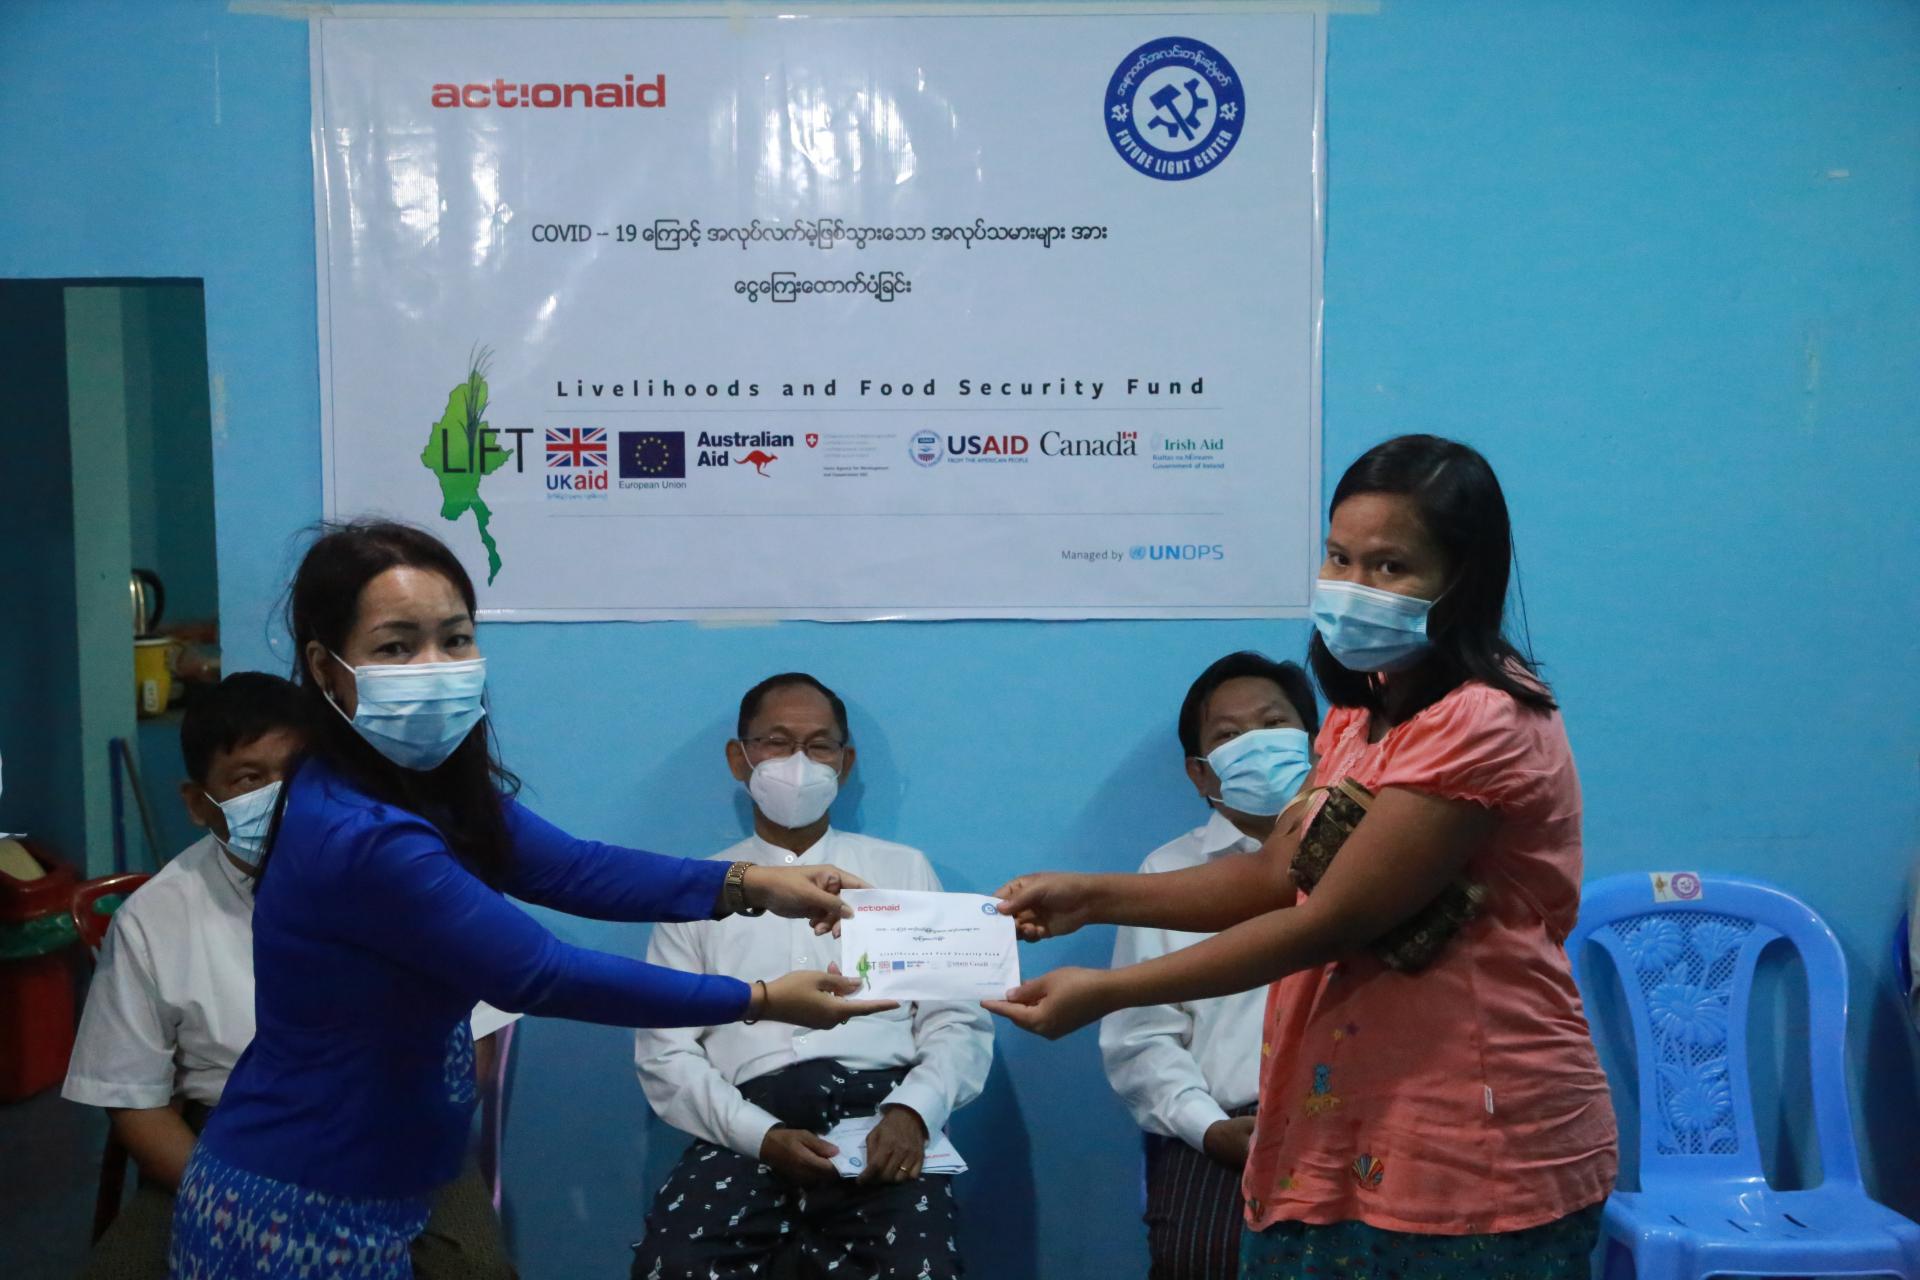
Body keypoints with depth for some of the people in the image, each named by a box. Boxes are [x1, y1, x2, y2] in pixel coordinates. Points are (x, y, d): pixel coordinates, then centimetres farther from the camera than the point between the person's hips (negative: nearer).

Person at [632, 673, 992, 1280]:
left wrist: (912, 1112, -12)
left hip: (879, 1112, 0)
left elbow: (958, 1022, 9)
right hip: (750, 1131, 1)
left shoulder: (904, 871, 17)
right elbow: (665, 1052, 7)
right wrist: (762, 1135, -10)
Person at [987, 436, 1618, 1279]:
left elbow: (1330, 922, -22)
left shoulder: (1479, 725, -20)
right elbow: (1280, 873, 11)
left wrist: (1106, 990, -19)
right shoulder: (1369, 710, 13)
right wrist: (1091, 899, 0)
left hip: (1475, 1161, -8)